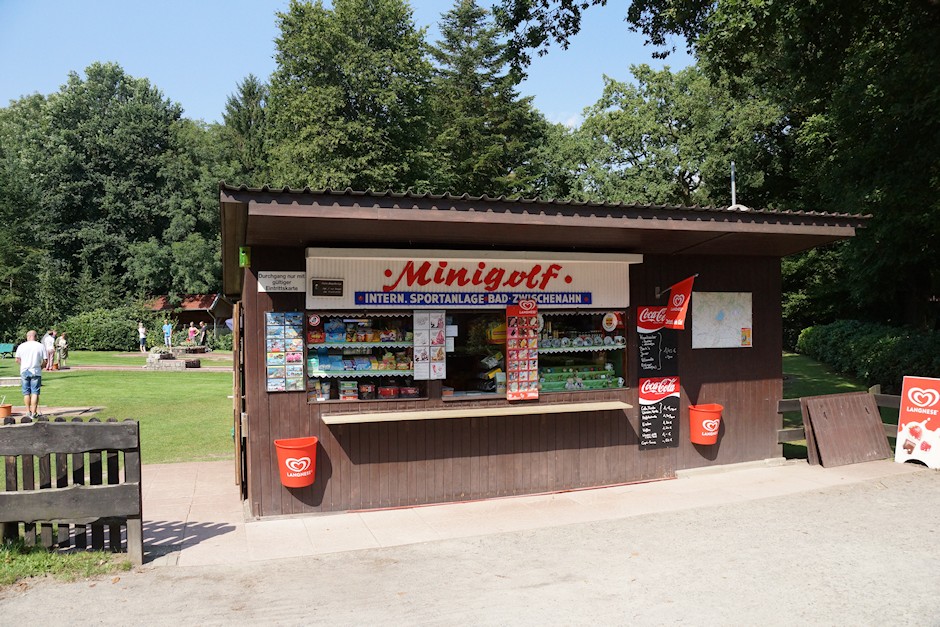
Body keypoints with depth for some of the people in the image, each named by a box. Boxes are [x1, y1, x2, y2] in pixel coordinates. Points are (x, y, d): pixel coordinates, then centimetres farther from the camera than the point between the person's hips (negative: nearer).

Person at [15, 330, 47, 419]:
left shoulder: (21, 346, 0)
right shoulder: (41, 346, -3)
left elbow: (17, 360, 2)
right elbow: (45, 361, -5)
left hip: (24, 371, 2)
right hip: (36, 372, -2)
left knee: (26, 393, 11)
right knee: (35, 393, 0)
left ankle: (28, 411, 16)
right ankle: (33, 412, -3)